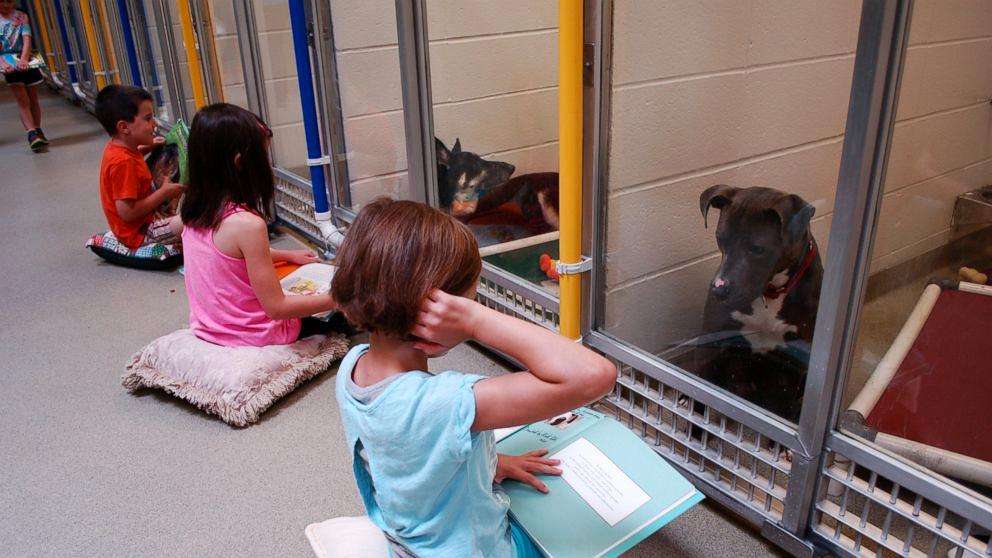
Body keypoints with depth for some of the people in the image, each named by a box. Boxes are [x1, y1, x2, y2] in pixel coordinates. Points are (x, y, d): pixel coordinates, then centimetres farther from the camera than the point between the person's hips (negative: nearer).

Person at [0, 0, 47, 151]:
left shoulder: (21, 17, 1)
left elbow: (27, 39, -12)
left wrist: (23, 59, -28)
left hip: (25, 61, 1)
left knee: (33, 99, 10)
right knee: (22, 99, -11)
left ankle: (37, 132, 21)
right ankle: (32, 133, -17)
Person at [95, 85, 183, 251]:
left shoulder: (116, 147, 2)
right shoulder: (123, 162, -27)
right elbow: (127, 212, -29)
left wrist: (146, 147, 13)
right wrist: (164, 192, -21)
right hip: (139, 234, -11)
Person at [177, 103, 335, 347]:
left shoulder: (193, 211, -3)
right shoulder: (247, 224, -27)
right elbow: (276, 308, -24)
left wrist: (288, 255, 24)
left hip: (207, 327, 7)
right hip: (252, 336, -7)